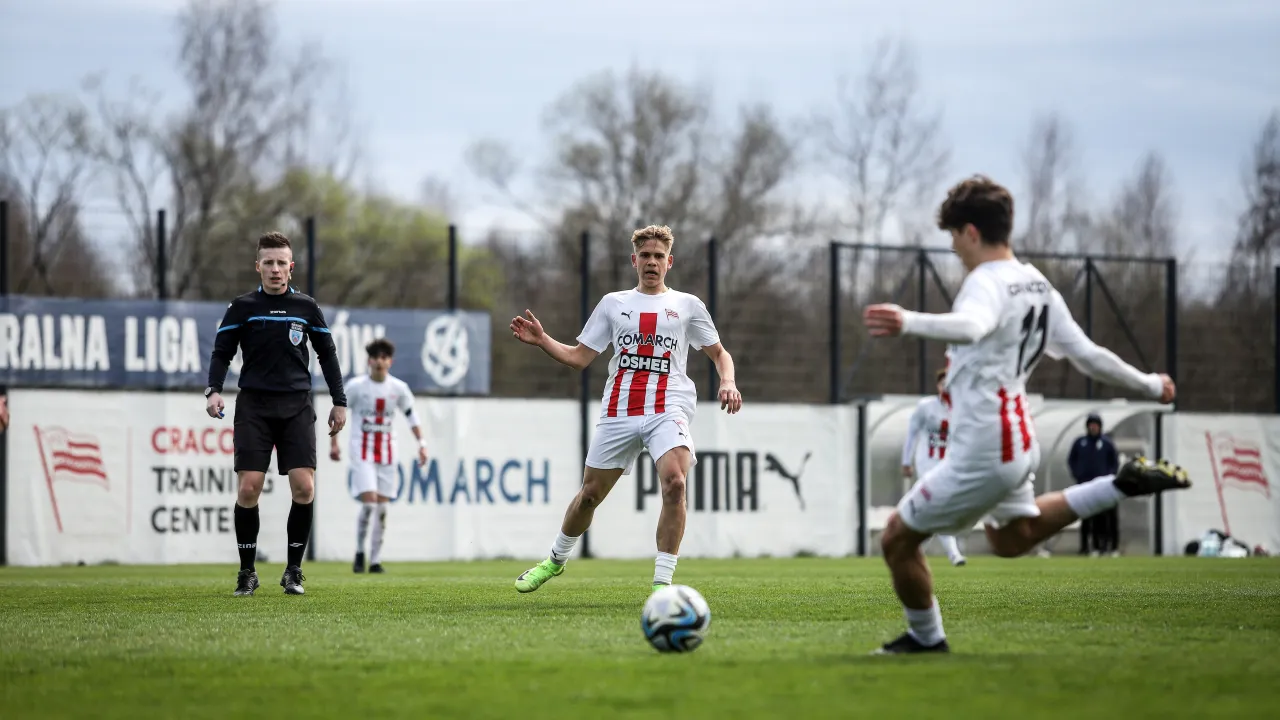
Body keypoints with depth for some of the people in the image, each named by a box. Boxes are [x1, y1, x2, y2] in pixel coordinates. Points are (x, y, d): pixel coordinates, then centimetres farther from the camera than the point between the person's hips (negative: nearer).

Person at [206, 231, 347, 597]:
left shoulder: (306, 307, 9)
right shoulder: (241, 307, 5)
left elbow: (327, 355, 16)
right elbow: (222, 353, 7)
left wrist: (339, 402, 12)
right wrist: (213, 391, -10)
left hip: (296, 406, 1)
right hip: (254, 406, -1)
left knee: (303, 486, -11)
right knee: (249, 487, -9)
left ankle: (293, 570, 4)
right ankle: (247, 572, 5)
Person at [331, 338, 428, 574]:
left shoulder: (398, 388, 1)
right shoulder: (356, 386, -7)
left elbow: (411, 414, 14)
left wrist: (421, 443, 7)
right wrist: (333, 444, -2)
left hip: (387, 449, 3)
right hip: (363, 449, -3)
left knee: (382, 507, 1)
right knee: (368, 501, -16)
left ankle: (376, 560, 8)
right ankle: (359, 552, 2)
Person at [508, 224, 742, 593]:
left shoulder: (688, 305, 12)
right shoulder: (613, 304, 16)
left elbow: (719, 352, 17)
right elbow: (579, 357, 16)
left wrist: (728, 381, -4)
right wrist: (541, 339, 1)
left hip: (668, 409, -2)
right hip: (618, 411, 2)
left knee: (674, 483, -27)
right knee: (590, 494, 7)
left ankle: (662, 583, -21)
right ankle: (555, 559, 35)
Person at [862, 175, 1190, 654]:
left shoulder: (988, 283, -19)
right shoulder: (1037, 285, 9)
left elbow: (970, 326, -44)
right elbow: (1086, 354, 12)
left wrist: (909, 323, -62)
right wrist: (1149, 385, 27)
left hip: (979, 453, -10)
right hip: (1018, 441, 10)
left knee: (897, 539, 5)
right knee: (1011, 538, 35)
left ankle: (926, 638, 21)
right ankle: (1123, 487, 25)